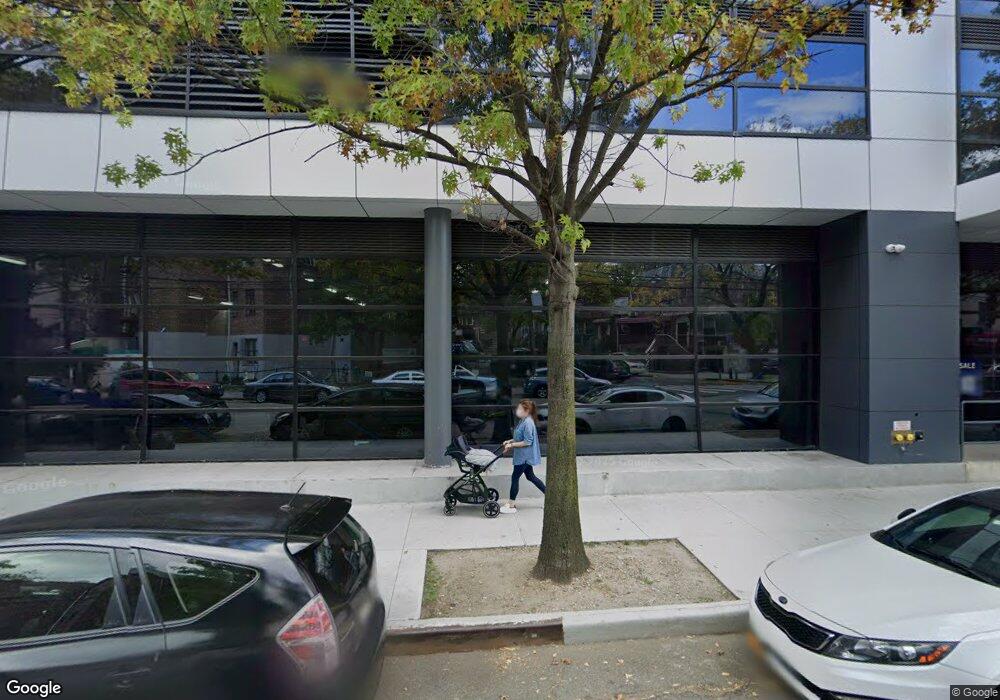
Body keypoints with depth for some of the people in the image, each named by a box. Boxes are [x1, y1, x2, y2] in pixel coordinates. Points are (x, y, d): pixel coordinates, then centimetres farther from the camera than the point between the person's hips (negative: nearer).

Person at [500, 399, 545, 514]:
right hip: (525, 456, 10)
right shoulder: (524, 421, 8)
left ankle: (511, 505, 8)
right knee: (531, 476, 18)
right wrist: (510, 441, 8)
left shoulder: (528, 423, -22)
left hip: (525, 456, -10)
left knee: (515, 477, -2)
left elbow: (528, 442, -24)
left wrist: (512, 445, -20)